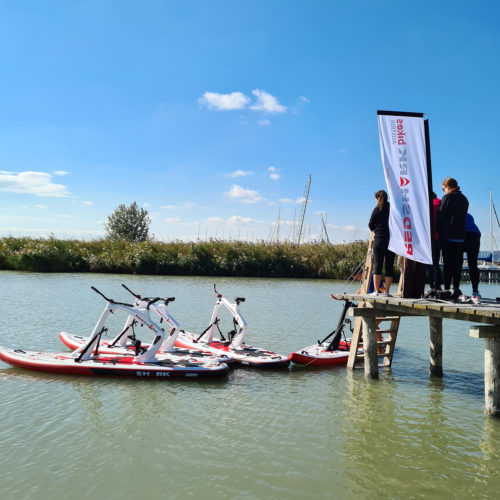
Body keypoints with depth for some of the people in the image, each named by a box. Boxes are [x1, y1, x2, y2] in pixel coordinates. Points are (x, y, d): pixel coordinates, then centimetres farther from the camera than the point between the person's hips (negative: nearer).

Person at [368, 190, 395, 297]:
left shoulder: (377, 209, -3)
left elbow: (370, 225, -1)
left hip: (379, 239, -2)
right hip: (391, 240, 2)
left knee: (377, 266, 1)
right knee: (389, 266, 5)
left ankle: (376, 291, -3)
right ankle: (386, 291, 3)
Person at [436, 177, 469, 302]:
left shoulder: (448, 197, -5)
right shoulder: (464, 199, 15)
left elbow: (440, 215, -6)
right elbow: (462, 216, 18)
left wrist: (436, 231, 3)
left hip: (447, 235, -6)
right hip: (460, 236, 6)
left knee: (448, 263, -5)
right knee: (457, 264, 7)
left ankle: (446, 289, -5)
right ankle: (456, 289, 8)